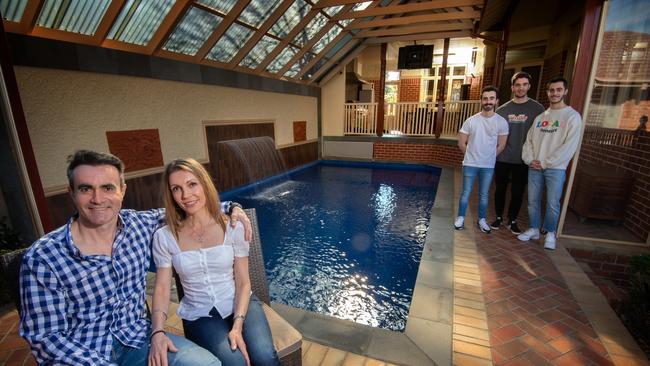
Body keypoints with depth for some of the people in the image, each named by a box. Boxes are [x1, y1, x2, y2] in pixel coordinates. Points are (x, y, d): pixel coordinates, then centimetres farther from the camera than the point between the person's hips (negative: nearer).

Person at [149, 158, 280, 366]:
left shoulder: (232, 226, -7)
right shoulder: (164, 237, -5)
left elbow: (243, 282, -6)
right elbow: (162, 288, -3)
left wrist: (238, 325, -18)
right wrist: (157, 332, -19)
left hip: (240, 305, 0)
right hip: (199, 315, 0)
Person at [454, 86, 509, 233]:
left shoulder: (502, 122, -5)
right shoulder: (471, 120, -7)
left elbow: (501, 146, 3)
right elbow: (461, 143, 0)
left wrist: (489, 158, 5)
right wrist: (472, 155, 6)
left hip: (488, 166, 1)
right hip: (470, 164, -1)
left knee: (484, 195, 12)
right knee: (466, 193, 7)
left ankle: (482, 219, 27)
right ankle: (460, 218, 21)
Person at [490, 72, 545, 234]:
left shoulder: (537, 109, -1)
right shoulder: (502, 110, 3)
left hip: (523, 160, -1)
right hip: (502, 158, 1)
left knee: (517, 192, 8)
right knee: (500, 189, 10)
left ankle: (512, 221, 24)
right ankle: (499, 217, 27)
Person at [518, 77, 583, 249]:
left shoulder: (572, 116, -3)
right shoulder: (540, 117, 12)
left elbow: (569, 146, -11)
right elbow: (529, 140, 10)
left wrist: (545, 163, -14)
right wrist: (529, 159, -6)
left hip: (556, 169, -4)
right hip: (534, 167, 4)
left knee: (553, 203, 0)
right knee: (532, 201, 9)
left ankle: (550, 233, 18)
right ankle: (534, 229, 24)